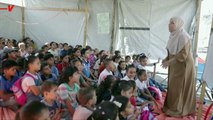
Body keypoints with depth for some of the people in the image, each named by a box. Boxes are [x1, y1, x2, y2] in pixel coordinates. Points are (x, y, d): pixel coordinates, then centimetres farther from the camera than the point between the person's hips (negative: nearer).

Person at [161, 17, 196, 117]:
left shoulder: (183, 36, -21)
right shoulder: (173, 36, 5)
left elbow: (183, 54, -24)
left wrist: (169, 62, -22)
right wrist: (166, 59, 1)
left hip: (183, 66, -8)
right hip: (175, 66, 8)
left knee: (179, 88, 2)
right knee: (173, 87, 14)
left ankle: (178, 109, 16)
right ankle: (172, 106, 28)